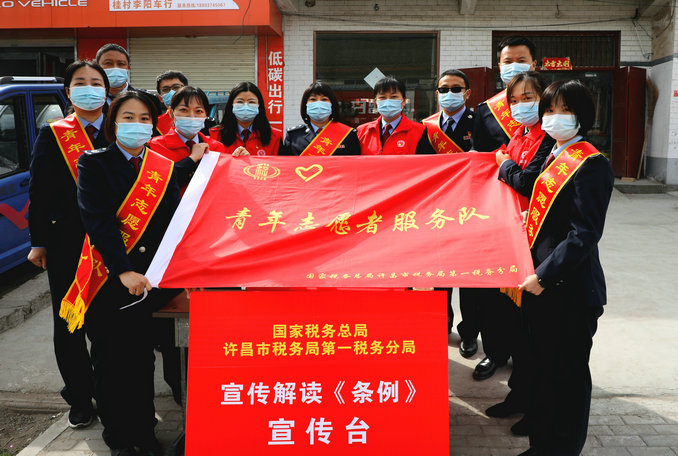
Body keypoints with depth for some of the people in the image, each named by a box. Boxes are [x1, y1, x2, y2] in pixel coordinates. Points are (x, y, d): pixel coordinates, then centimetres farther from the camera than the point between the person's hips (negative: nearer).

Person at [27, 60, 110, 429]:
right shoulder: (52, 136, 5)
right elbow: (39, 192, 3)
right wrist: (39, 241, -3)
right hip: (67, 245, 0)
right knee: (69, 327, 7)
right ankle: (80, 398, 22)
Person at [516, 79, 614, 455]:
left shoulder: (591, 165, -14)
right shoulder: (551, 157, 13)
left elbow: (584, 234, -19)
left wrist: (544, 275, -21)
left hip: (569, 287, -8)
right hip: (539, 283, 8)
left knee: (567, 375, 6)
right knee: (541, 368, 18)